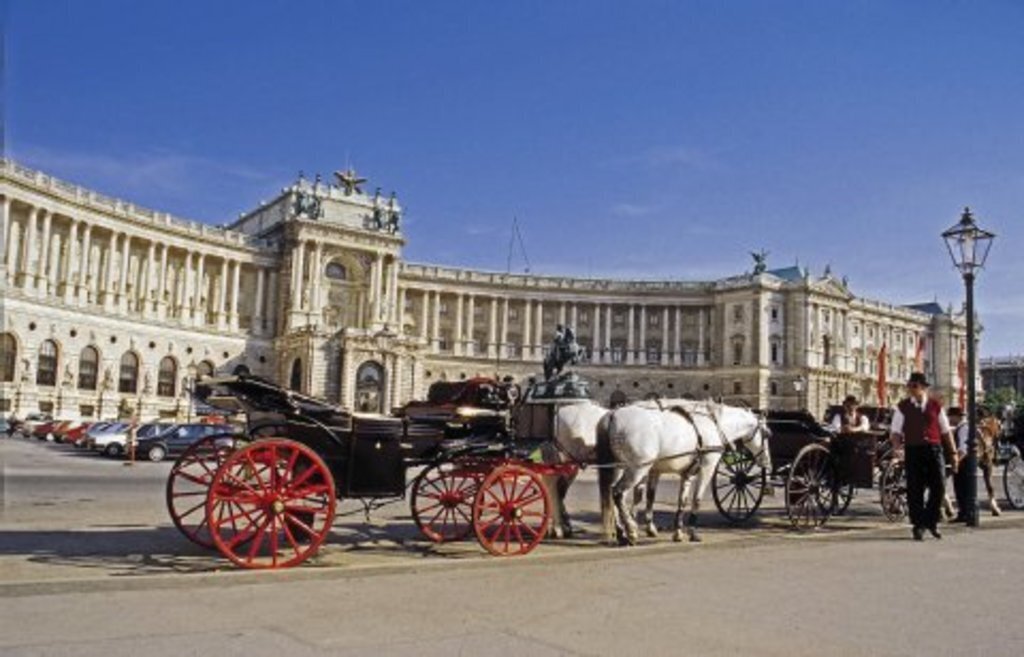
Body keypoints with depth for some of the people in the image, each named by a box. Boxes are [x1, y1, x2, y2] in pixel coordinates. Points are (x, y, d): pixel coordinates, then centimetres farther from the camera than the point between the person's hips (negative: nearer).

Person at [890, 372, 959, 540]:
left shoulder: (935, 406, 8)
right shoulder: (902, 407, 4)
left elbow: (946, 431, 13)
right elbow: (895, 431, 3)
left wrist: (953, 452, 9)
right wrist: (897, 445, -18)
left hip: (934, 449, 1)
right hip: (913, 450, -1)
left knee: (939, 487, -3)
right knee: (915, 490, 0)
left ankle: (931, 521, 19)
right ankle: (918, 526, 12)